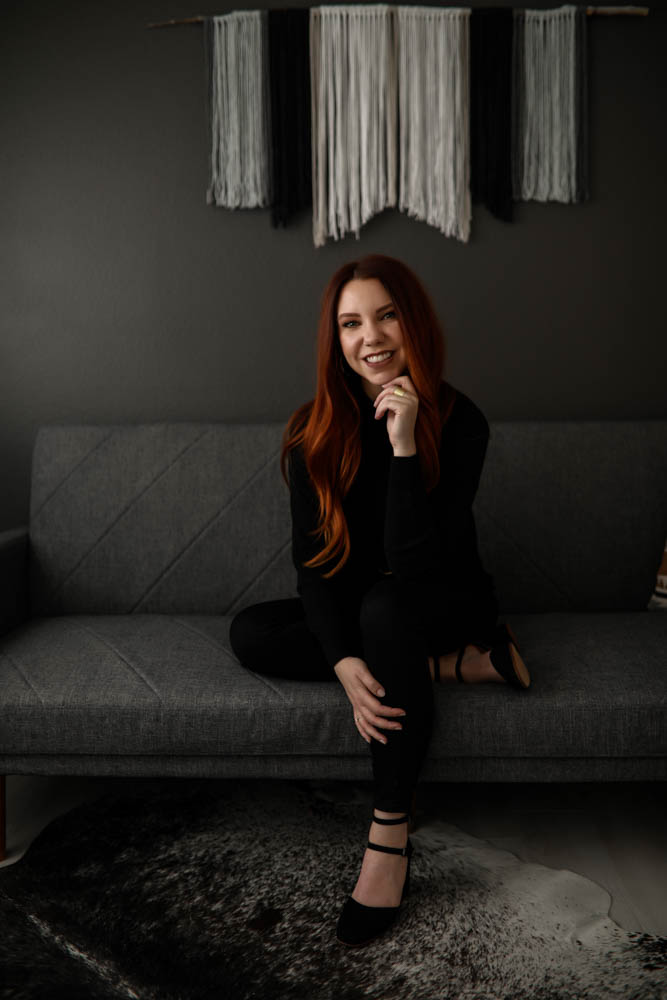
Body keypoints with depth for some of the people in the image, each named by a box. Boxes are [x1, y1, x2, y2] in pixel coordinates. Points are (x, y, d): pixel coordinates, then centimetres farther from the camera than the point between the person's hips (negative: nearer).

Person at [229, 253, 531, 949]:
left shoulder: (458, 422, -19)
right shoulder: (316, 428, -10)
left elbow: (416, 561, -26)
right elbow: (313, 554, -13)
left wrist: (404, 445, -35)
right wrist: (344, 661, -27)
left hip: (447, 599, -4)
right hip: (353, 609, 4)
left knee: (386, 604, -37)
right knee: (250, 635, -21)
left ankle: (389, 838, -28)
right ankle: (460, 663, -17)